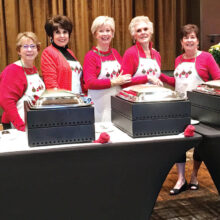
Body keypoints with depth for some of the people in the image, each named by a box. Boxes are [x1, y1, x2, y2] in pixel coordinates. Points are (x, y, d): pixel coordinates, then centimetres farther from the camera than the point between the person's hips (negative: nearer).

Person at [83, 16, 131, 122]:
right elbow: (89, 82, -14)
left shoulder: (115, 53, 13)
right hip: (100, 104, -5)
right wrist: (114, 82, -17)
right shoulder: (91, 56, -5)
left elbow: (124, 73, 25)